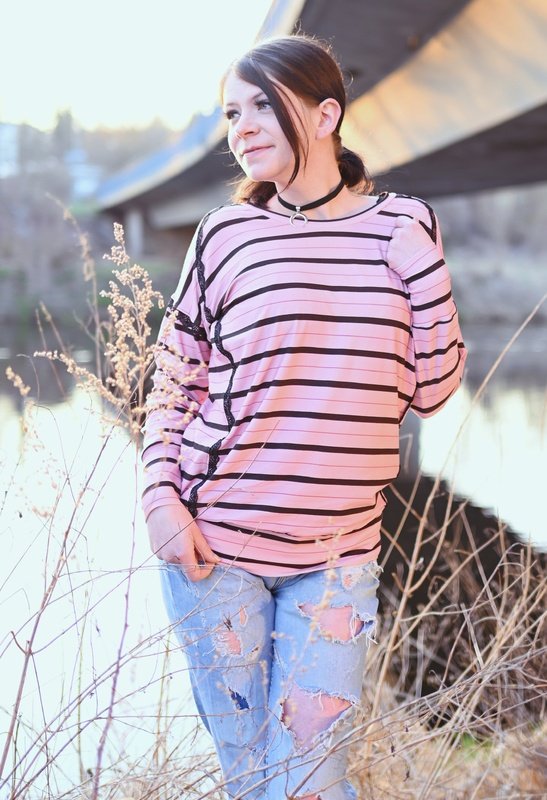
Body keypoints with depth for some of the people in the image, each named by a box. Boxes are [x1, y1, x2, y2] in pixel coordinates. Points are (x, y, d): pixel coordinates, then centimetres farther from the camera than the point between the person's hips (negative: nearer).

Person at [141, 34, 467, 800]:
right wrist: (162, 497, -6)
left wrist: (426, 273, -8)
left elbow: (431, 388, 3)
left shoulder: (403, 223, 3)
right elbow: (173, 381, 6)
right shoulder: (228, 232, 0)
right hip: (213, 542, 0)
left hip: (338, 551, 0)